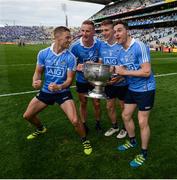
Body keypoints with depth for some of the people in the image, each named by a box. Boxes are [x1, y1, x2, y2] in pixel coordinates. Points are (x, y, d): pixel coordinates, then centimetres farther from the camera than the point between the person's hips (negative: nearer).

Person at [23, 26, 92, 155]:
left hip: (63, 92, -4)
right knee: (27, 115, 14)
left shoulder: (70, 57, -16)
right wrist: (35, 82, -20)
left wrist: (59, 87, -33)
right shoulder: (43, 53, -9)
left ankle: (85, 140, 13)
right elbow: (38, 72, 2)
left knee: (75, 121, -19)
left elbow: (70, 79, -13)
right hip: (46, 91, 4)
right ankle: (41, 129, 47)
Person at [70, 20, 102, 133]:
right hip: (81, 80, 0)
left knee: (97, 103, 10)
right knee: (83, 103, 15)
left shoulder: (99, 44, -18)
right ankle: (84, 125, 35)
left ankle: (98, 123, 36)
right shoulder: (75, 46, -20)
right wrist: (77, 67, -31)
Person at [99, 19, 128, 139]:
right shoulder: (102, 46, 0)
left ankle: (125, 128, 36)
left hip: (122, 83, -5)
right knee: (110, 106, 17)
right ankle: (115, 126, 40)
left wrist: (120, 77, -27)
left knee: (124, 107, 13)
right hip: (109, 83, 5)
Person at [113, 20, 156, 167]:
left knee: (142, 122, -1)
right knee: (126, 116, 17)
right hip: (132, 88, 8)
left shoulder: (140, 47, -22)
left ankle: (144, 154, 21)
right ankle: (132, 141, 41)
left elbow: (147, 72, -27)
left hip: (145, 89, -8)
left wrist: (124, 72, -23)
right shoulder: (121, 52, 4)